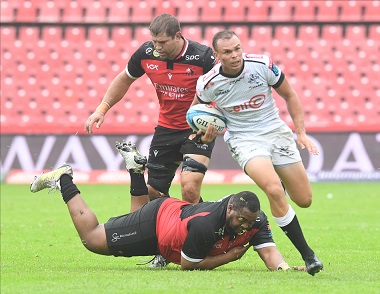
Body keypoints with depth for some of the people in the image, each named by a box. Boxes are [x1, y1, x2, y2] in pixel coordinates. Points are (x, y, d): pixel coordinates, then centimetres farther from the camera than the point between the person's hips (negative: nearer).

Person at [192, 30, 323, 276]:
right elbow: (198, 108, 10)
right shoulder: (209, 83, -14)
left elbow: (289, 95, 2)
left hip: (276, 133, 3)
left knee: (305, 200, 5)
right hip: (244, 141, -3)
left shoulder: (263, 65, -14)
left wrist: (301, 133, -3)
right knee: (274, 191, -29)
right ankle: (307, 255, -20)